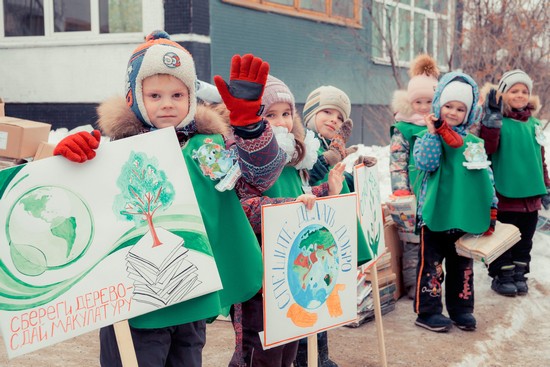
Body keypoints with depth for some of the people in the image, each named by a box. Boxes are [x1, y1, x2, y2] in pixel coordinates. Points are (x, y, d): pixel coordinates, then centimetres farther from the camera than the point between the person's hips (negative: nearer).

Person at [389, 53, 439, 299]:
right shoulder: (402, 129, -2)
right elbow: (397, 162, -6)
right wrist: (400, 189, -14)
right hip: (413, 194, -4)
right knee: (412, 237, -2)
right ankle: (413, 283, 7)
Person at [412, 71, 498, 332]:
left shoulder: (474, 143, 9)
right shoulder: (427, 136, -2)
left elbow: (486, 176, 11)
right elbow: (425, 163, -19)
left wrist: (491, 207, 8)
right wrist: (433, 132, -22)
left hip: (466, 215, 4)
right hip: (435, 214, -4)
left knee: (462, 266, 14)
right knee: (431, 264, 2)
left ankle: (461, 309, 26)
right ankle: (427, 311, 12)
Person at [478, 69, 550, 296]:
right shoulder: (497, 121, -7)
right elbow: (487, 148, -22)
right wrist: (491, 119, -29)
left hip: (530, 195, 6)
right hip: (505, 194, -6)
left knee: (525, 238, 14)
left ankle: (519, 273, 27)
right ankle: (502, 275, 17)